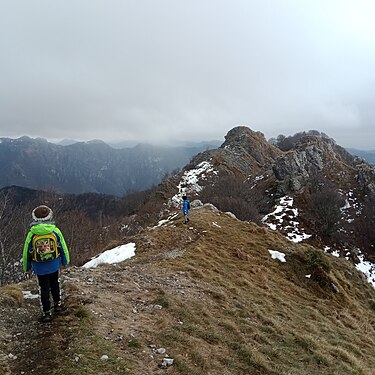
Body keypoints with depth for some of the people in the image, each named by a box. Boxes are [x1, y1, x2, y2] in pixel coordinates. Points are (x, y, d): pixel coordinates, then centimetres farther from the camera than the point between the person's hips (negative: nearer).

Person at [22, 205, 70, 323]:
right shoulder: (55, 231, -12)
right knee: (55, 284, 23)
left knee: (44, 289, 11)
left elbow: (27, 252, -3)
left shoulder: (31, 234, -13)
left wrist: (27, 268, 11)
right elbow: (63, 247, -3)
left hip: (40, 268, -1)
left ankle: (47, 313, 18)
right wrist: (65, 261, 14)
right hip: (54, 265, 1)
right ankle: (57, 304, 37)